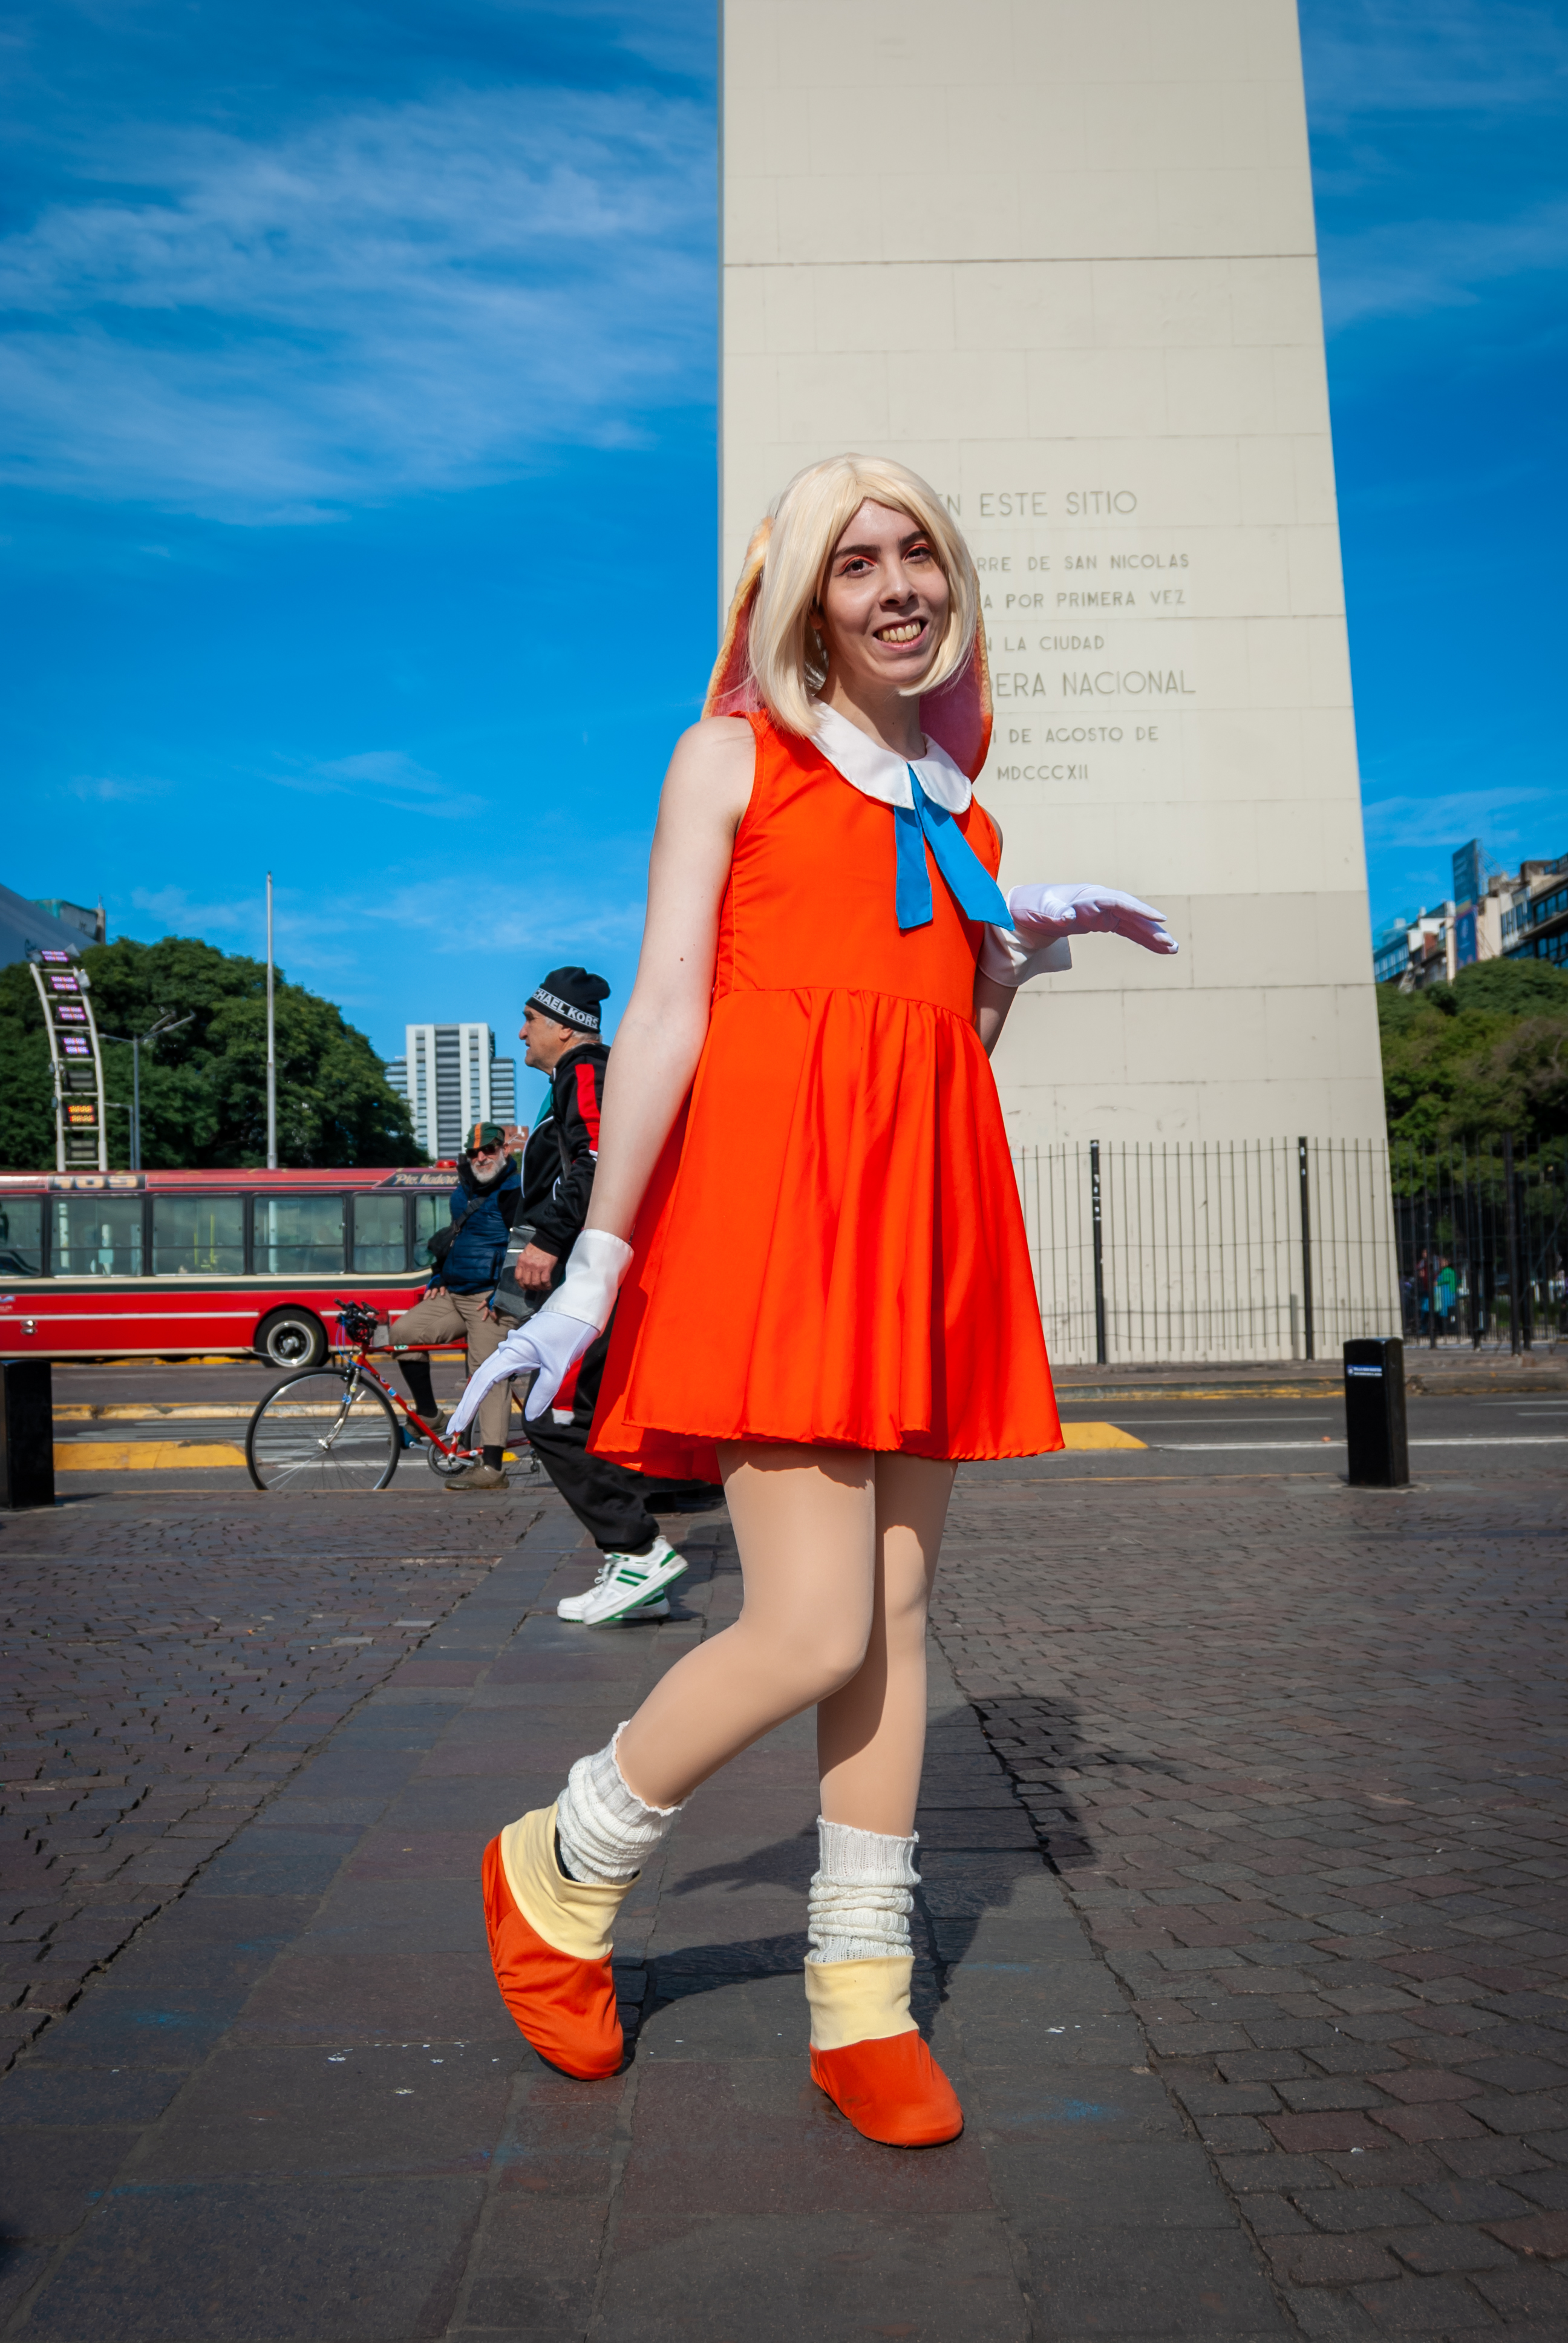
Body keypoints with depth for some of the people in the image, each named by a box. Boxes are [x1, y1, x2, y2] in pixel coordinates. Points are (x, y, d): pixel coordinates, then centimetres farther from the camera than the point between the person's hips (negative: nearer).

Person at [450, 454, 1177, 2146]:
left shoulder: (953, 803, 22)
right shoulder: (736, 754, 7)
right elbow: (666, 1011, -3)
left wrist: (1026, 943, 5)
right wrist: (596, 1263, -7)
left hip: (931, 1204, 6)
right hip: (773, 1191, -6)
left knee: (896, 1620, 5)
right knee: (814, 1633, -11)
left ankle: (863, 2008, 18)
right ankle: (558, 1876, 15)